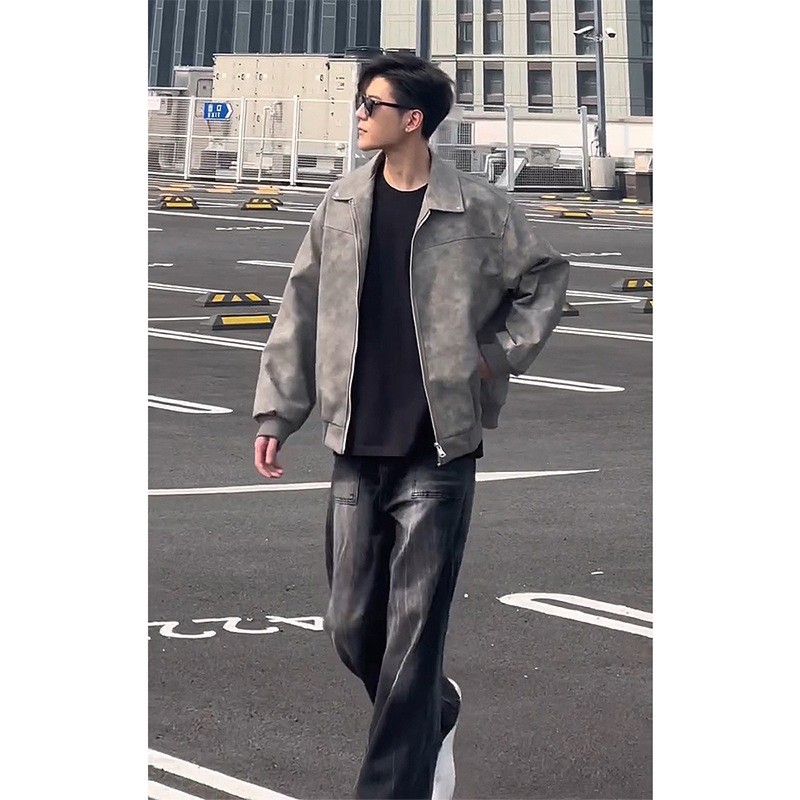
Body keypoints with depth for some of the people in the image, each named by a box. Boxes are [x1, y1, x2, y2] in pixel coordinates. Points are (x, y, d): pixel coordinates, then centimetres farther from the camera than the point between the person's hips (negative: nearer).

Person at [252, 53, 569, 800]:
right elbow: (302, 309, 9)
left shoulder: (478, 208, -5)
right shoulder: (342, 204, 5)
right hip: (357, 449, 4)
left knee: (412, 634, -4)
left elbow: (545, 275, 10)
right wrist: (276, 409, 5)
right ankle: (433, 714, 37)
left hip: (438, 450, -4)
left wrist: (503, 352, -1)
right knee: (352, 626, 8)